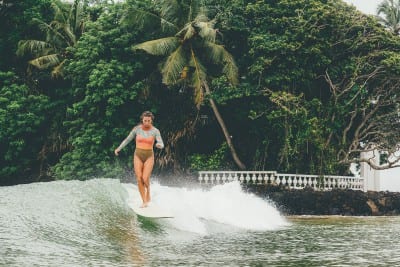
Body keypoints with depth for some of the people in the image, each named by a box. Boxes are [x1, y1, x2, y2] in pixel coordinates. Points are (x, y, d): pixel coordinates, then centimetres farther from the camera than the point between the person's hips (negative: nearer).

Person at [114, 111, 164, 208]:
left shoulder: (155, 131, -7)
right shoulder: (137, 129, -4)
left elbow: (161, 145, -11)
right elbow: (127, 139, 7)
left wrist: (159, 145, -34)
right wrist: (119, 148, -1)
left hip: (149, 156, -1)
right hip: (138, 156, 2)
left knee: (145, 178, -16)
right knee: (139, 179, -6)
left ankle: (148, 193, 17)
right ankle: (144, 201, 2)